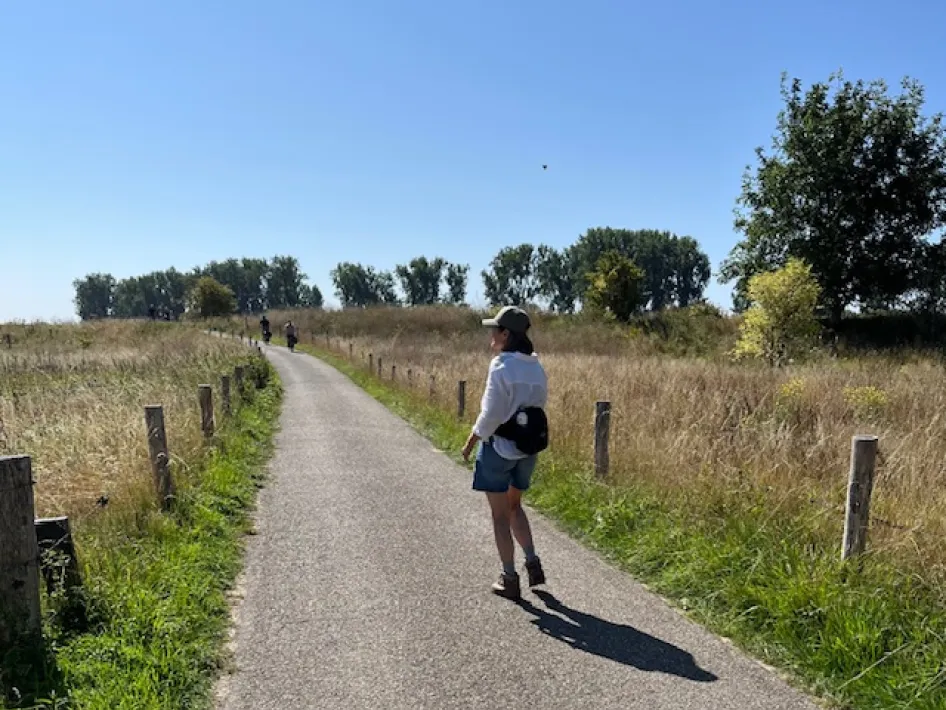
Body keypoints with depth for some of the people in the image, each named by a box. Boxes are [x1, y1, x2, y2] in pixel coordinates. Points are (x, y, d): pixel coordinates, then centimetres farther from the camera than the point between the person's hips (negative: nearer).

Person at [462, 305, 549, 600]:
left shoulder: (501, 367, -18)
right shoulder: (536, 368, 3)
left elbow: (490, 414, -19)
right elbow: (539, 407, 8)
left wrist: (470, 443, -6)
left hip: (499, 446, -7)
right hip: (529, 448, 7)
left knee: (500, 514, 8)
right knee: (514, 506, 25)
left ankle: (510, 580, 15)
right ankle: (533, 563, 17)